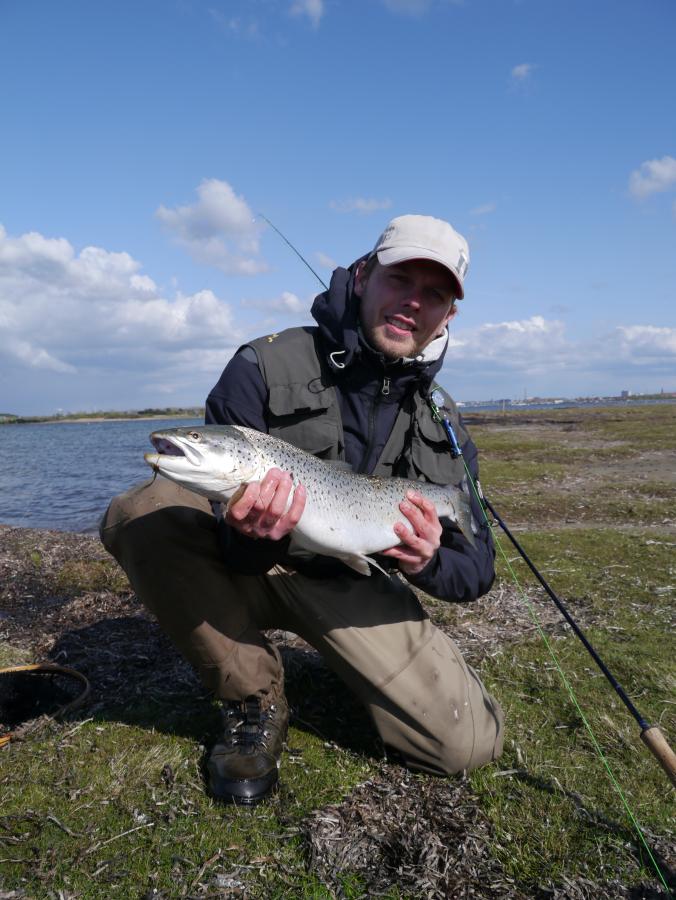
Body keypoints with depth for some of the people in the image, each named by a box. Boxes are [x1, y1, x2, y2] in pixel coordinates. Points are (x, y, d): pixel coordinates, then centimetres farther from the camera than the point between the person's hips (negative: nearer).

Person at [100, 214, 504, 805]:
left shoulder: (445, 428, -2)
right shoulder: (266, 367, -14)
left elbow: (476, 573, -1)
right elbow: (217, 515, -15)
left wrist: (428, 563, -25)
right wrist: (247, 533, -40)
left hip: (352, 589, 2)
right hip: (251, 568, -1)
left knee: (471, 744, -15)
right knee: (143, 515, -31)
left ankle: (347, 666, 17)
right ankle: (255, 701, -9)